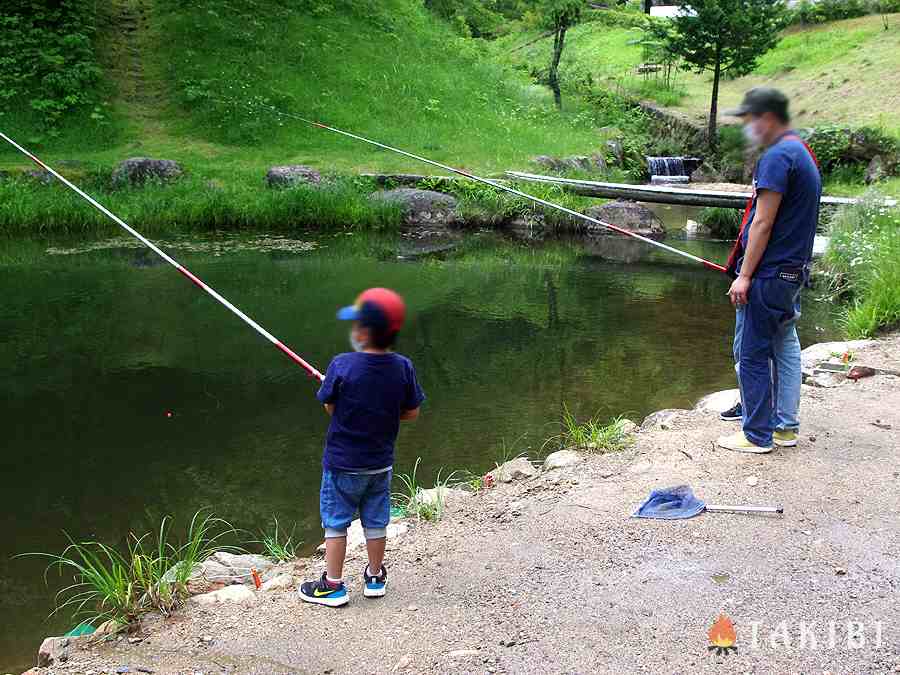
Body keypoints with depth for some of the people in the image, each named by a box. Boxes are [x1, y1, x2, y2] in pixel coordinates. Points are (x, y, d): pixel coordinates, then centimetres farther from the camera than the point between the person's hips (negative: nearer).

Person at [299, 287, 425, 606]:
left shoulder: (342, 366, -23)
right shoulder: (403, 367, -13)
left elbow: (330, 407, -9)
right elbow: (412, 412, -3)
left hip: (342, 463, -3)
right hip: (381, 463, 4)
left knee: (336, 523, 11)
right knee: (376, 521, 19)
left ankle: (333, 585, 20)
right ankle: (375, 576, 34)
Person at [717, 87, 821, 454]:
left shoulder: (777, 157, -16)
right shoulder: (804, 153, 15)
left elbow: (763, 224, -20)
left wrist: (745, 275, -17)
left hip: (769, 273, -10)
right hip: (794, 271, 10)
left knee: (751, 354, -2)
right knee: (785, 347, 15)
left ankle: (757, 435, 5)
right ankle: (785, 426, 23)